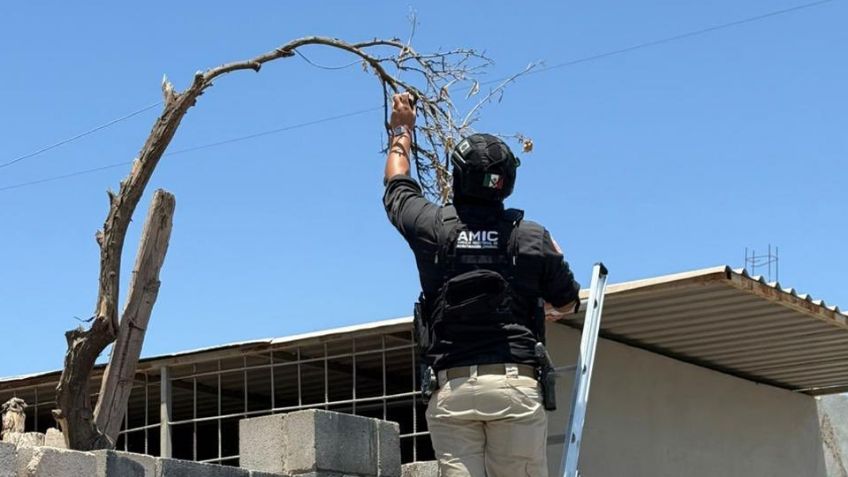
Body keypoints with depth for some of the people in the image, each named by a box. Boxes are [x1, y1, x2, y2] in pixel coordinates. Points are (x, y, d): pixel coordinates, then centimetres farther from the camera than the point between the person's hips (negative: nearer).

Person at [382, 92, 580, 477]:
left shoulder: (433, 228, 6)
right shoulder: (533, 238, 5)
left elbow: (397, 188, 28)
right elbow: (567, 302, 20)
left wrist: (401, 131, 45)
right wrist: (554, 257, 39)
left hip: (450, 390, 0)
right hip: (515, 385, 0)